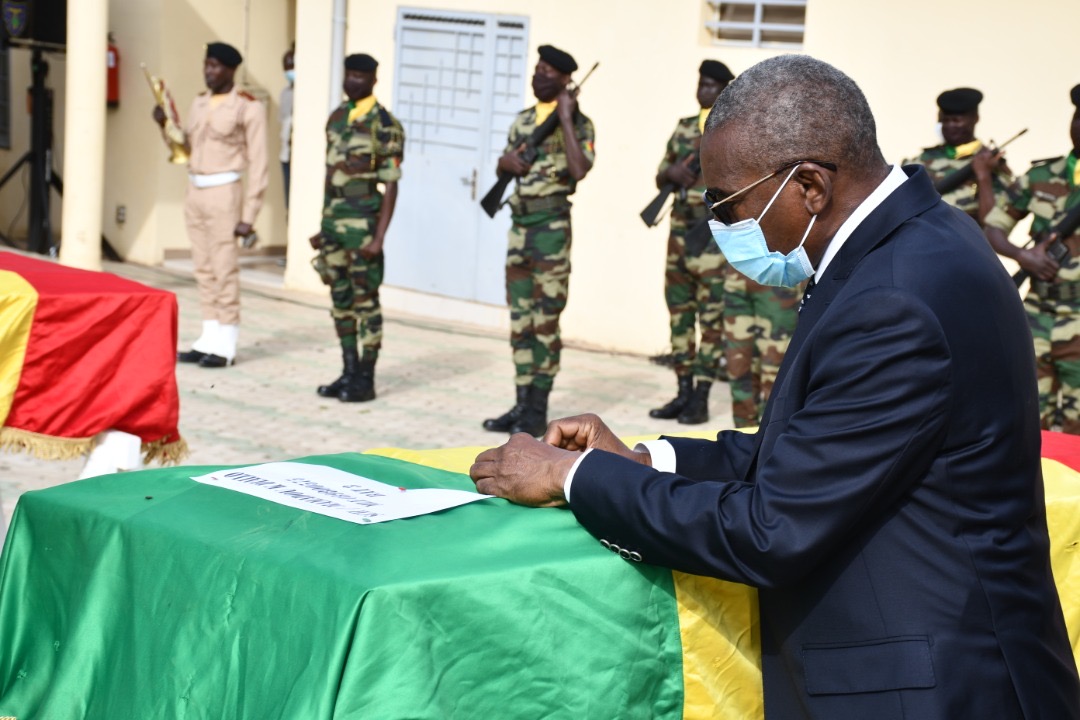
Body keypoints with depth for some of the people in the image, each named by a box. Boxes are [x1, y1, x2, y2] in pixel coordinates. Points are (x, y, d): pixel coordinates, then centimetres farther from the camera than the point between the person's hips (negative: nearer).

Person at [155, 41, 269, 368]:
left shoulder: (248, 107, -7)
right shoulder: (200, 102, 13)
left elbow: (258, 164, -9)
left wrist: (248, 216, -14)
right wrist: (166, 126, 3)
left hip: (224, 193, -7)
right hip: (194, 192, 7)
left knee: (224, 270, -6)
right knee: (204, 271, 9)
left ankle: (225, 346, 0)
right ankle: (209, 340, 15)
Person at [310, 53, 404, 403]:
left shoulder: (384, 125, -9)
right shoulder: (336, 118, 13)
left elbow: (390, 185, -11)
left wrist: (379, 236, -17)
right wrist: (322, 227, 17)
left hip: (363, 221, -7)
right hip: (334, 220, 7)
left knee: (366, 301, -2)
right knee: (340, 300, 10)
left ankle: (365, 379, 4)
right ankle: (349, 373, 19)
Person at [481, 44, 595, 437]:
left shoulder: (578, 124, -6)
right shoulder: (523, 119, 15)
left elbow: (580, 170, -22)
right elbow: (505, 162, 24)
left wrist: (565, 119, -19)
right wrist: (507, 162, 1)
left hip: (551, 226, -7)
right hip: (519, 224, 7)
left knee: (545, 322, -3)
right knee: (520, 321, 9)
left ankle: (538, 410, 2)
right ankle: (521, 404, 15)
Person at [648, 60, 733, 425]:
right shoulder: (684, 128, 14)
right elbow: (660, 177, 17)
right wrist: (672, 172, -4)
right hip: (681, 227, 6)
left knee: (712, 316, -3)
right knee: (679, 312, 8)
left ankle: (701, 397, 0)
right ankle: (683, 391, 15)